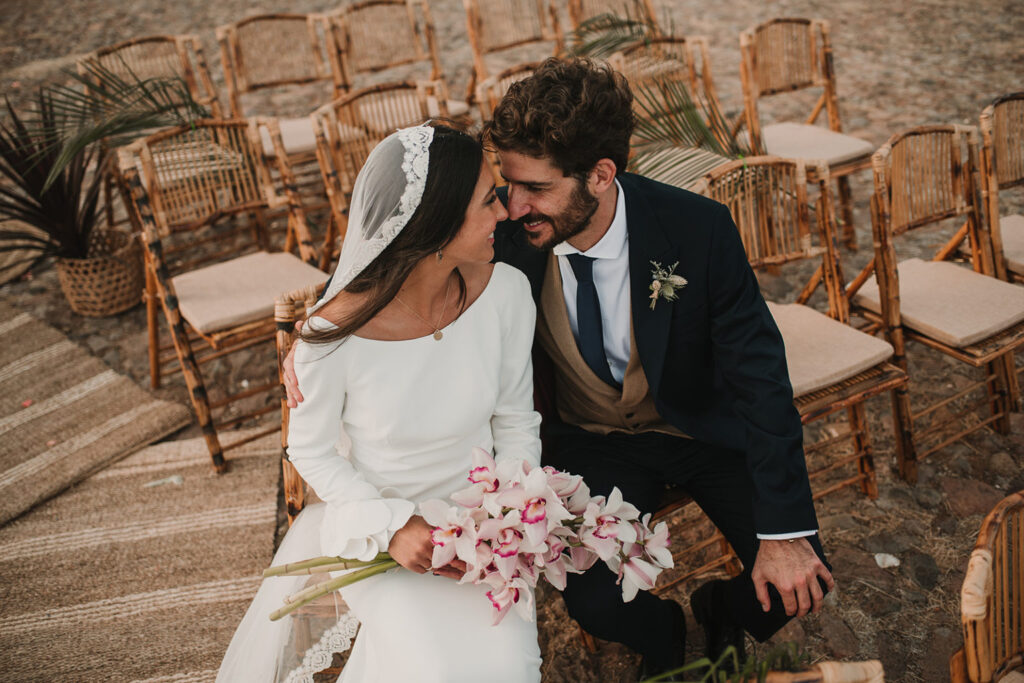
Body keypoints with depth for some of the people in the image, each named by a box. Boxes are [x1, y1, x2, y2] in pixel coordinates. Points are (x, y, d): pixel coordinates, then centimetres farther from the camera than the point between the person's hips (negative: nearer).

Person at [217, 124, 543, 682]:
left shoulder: (506, 291, -15)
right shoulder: (335, 332, -24)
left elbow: (514, 420, 0)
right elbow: (311, 450, -7)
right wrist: (392, 527, -19)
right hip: (377, 520, -2)